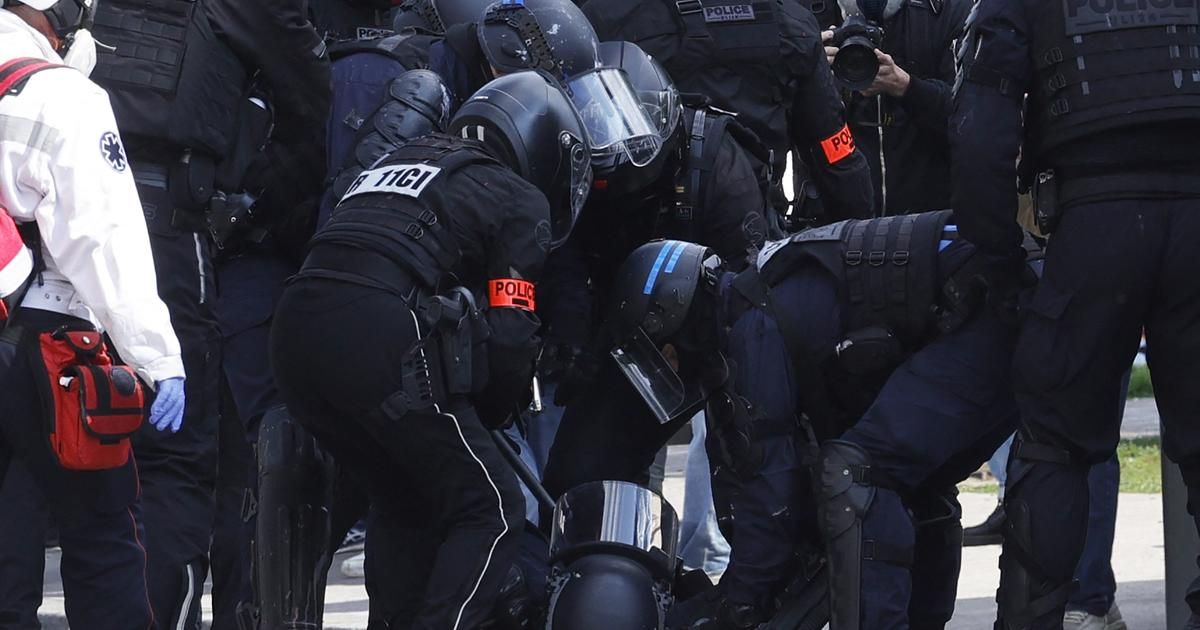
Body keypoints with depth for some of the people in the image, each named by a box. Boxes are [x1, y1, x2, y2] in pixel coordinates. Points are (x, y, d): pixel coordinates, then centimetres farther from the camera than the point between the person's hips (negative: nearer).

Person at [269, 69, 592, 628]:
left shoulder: (397, 160, 32)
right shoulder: (520, 199, 11)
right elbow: (509, 333, 3)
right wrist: (492, 414, 21)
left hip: (293, 330, 7)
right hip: (380, 340, -7)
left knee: (404, 503, 24)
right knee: (490, 513, 2)